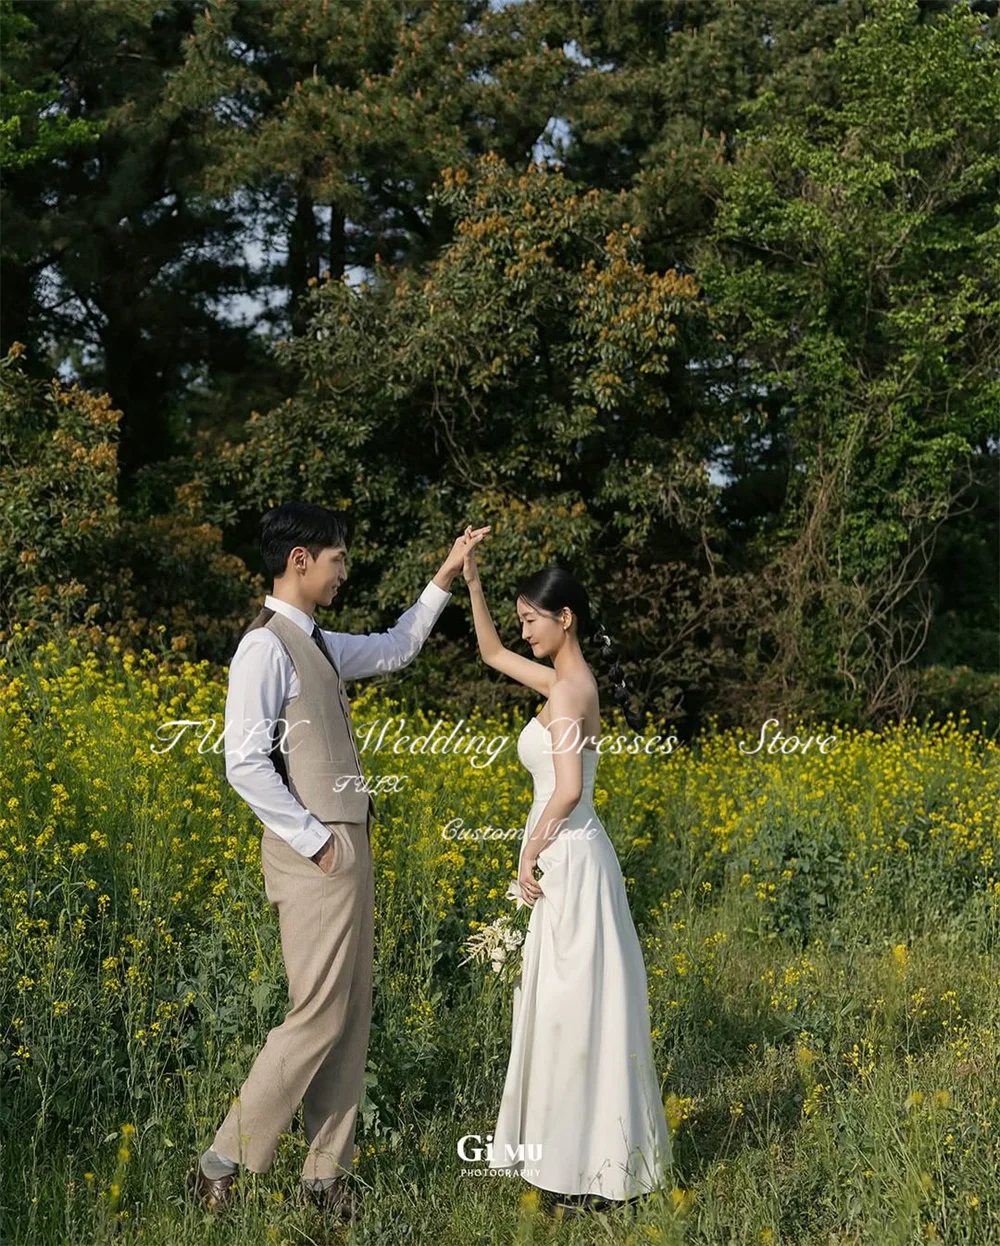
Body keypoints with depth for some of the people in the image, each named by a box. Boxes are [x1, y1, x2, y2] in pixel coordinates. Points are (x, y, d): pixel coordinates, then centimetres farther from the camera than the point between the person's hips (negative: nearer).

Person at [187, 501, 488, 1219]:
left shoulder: (319, 644, 14)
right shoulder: (267, 648, -14)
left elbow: (394, 650, 33)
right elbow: (246, 765, -19)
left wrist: (445, 580, 29)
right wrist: (314, 839, -16)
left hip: (348, 847, 9)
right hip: (314, 854, -9)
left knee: (353, 1015, 10)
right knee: (319, 1015, -8)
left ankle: (327, 1172, 17)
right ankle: (223, 1166, 3)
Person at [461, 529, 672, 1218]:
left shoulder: (567, 690, -16)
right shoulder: (568, 679, 11)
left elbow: (568, 789, -25)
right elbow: (493, 653, 24)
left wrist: (529, 855, -14)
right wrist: (471, 581, 17)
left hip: (568, 860, -10)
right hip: (567, 859, 10)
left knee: (573, 1007, -3)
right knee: (569, 1005, 14)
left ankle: (589, 1168, 6)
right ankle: (581, 1152, 23)